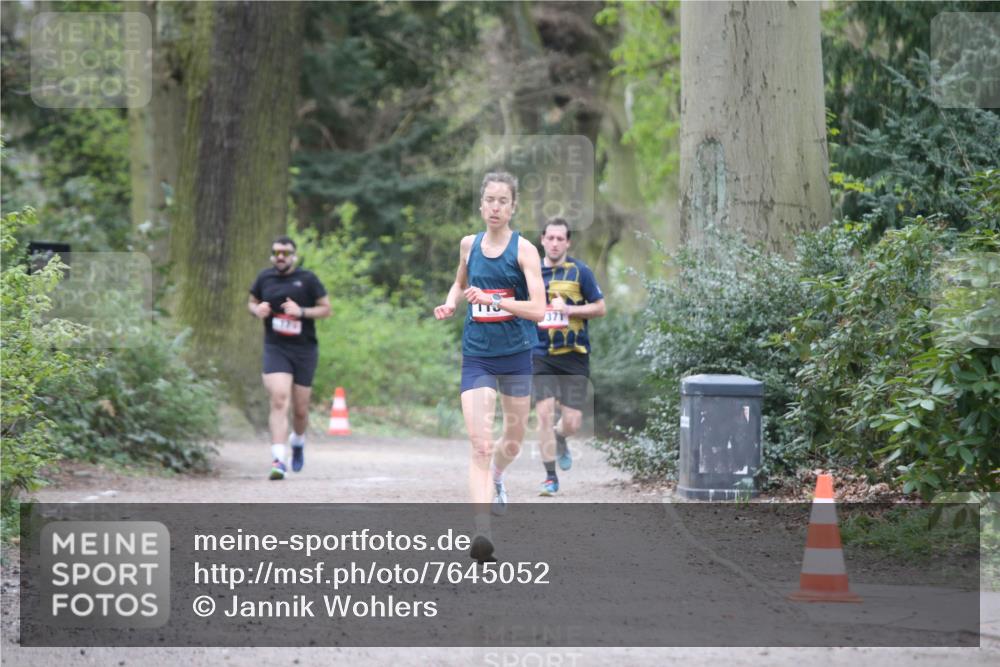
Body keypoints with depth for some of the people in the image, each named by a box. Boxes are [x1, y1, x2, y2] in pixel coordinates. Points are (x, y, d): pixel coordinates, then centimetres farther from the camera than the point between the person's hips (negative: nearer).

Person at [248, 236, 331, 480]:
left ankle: (298, 441, 43)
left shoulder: (307, 279, -2)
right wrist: (257, 310, -4)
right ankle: (278, 460, -25)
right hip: (275, 348, 0)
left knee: (300, 409, 9)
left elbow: (326, 309, 0)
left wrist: (302, 311, -16)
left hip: (304, 350, 0)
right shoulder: (265, 278, 4)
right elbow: (252, 302, 20)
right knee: (278, 400, -19)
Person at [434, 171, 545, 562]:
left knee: (513, 441, 17)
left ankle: (497, 477, 53)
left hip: (516, 355, -1)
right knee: (480, 446, -14)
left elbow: (539, 310, -18)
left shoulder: (524, 249, -9)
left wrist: (494, 301, -29)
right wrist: (450, 304, 4)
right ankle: (481, 531, -23)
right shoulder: (469, 245, 3)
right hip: (477, 357, 1)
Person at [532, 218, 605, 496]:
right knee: (544, 413, -11)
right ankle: (550, 477, -1)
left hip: (574, 355, -1)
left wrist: (570, 309, -13)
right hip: (541, 355, 1)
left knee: (572, 422, -3)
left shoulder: (580, 271, -1)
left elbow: (600, 308, 0)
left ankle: (559, 438, 35)